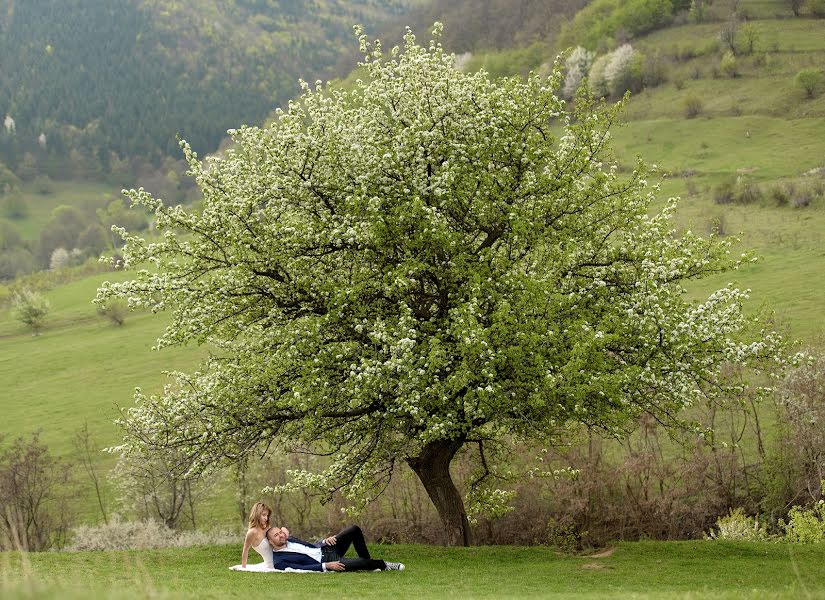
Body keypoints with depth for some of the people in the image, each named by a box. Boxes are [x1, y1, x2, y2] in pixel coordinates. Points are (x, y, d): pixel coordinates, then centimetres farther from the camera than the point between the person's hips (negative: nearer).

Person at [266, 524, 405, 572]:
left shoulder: (289, 539, 12)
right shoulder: (279, 561, -12)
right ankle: (382, 565, 4)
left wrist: (325, 540, -2)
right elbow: (303, 568, -20)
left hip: (324, 549, 8)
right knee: (360, 563, -29)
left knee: (354, 530, -7)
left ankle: (368, 562, 8)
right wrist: (327, 566, -25)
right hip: (323, 562, -8)